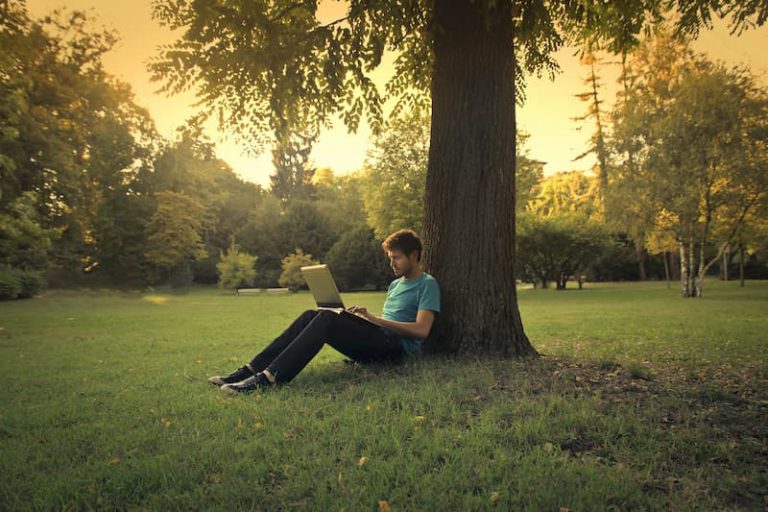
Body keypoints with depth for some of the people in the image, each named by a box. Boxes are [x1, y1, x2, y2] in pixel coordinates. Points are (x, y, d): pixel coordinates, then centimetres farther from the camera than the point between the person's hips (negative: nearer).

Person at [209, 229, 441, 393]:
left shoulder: (427, 284, 1)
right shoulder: (395, 284, 28)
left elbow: (422, 330, -13)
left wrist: (375, 319, -15)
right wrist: (362, 317, 5)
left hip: (396, 346, -8)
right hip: (377, 343, 8)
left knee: (326, 318, -28)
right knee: (311, 315, -12)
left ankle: (268, 378, -38)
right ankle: (251, 370, -20)